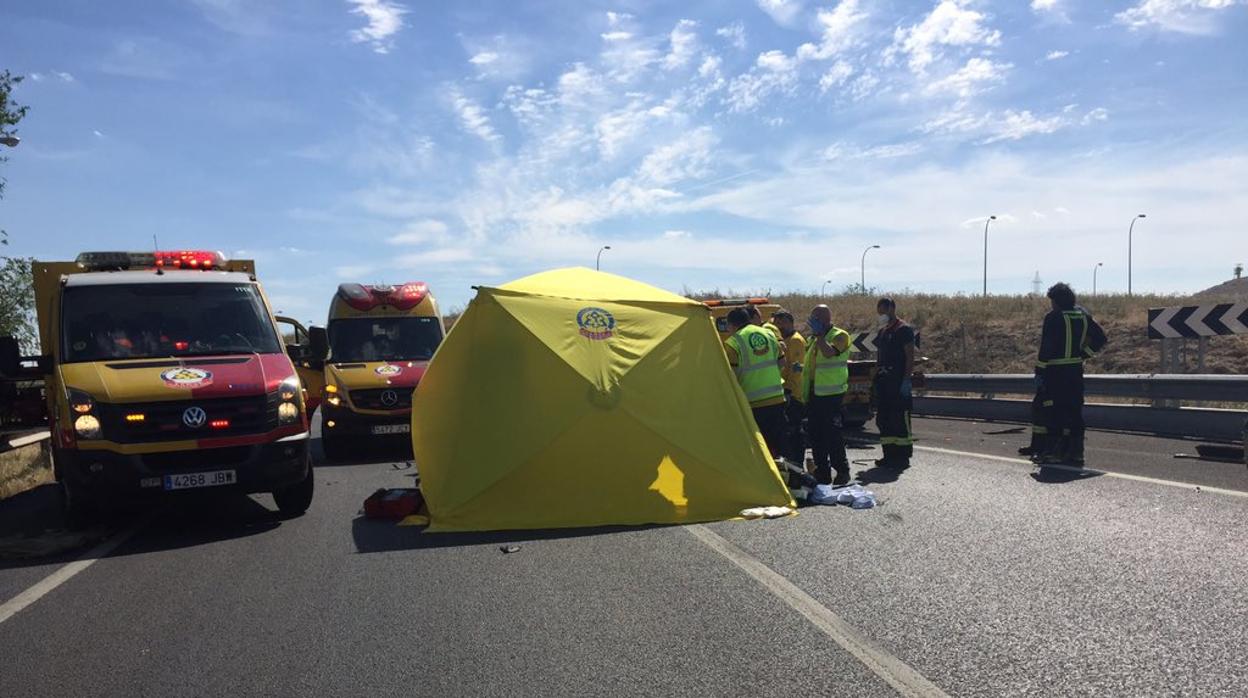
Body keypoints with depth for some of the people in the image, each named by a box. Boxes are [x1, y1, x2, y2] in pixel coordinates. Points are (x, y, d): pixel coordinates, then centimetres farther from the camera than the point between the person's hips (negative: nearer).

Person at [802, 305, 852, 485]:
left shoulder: (840, 335, -7)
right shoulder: (813, 339, 17)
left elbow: (829, 352, -26)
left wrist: (819, 334, -20)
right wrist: (800, 367, 12)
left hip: (831, 393, -8)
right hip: (813, 392, 8)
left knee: (831, 433, -9)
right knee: (815, 433, 9)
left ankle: (842, 471, 2)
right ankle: (822, 473, 17)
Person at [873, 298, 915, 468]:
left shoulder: (904, 329, -6)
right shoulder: (882, 331, 18)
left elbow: (910, 356, -12)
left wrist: (906, 380, -18)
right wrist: (876, 377, 16)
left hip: (898, 381, -9)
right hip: (883, 381, 9)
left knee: (900, 419, -6)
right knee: (883, 419, 10)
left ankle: (903, 456, -1)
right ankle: (889, 455, 17)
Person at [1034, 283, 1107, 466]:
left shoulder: (1053, 317, -11)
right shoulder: (1083, 315, 9)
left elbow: (1046, 346, -13)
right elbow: (1100, 338, 13)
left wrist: (1041, 369, -8)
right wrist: (1084, 354, 11)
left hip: (1055, 370, -6)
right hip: (1076, 369, 6)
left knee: (1055, 412, -2)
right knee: (1075, 411, 10)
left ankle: (1054, 452, -1)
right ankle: (1076, 452, 13)